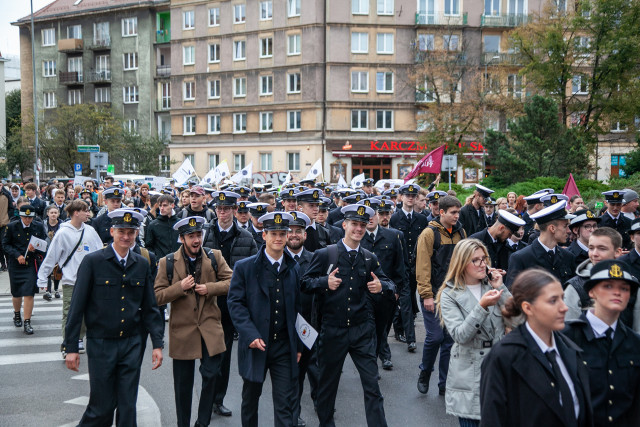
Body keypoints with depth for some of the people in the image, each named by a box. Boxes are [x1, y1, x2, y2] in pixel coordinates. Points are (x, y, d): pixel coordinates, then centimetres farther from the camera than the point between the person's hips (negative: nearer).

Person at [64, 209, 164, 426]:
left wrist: (157, 343, 5)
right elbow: (77, 307, -6)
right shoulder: (93, 261, -6)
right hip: (101, 344, -3)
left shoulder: (142, 264, 5)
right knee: (102, 407, 4)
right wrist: (71, 347, -7)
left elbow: (150, 308, 9)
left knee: (128, 406, 9)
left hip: (132, 344, 3)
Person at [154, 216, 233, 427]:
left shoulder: (214, 256, 3)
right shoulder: (167, 262, 0)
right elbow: (158, 295, -2)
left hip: (210, 327, 1)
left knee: (211, 374, -3)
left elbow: (231, 282, 2)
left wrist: (210, 288, -12)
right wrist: (180, 288, -17)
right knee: (183, 383, 10)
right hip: (182, 329, 0)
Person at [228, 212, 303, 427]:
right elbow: (235, 303, -7)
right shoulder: (244, 267, -3)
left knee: (286, 405, 1)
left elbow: (297, 308, 10)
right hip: (255, 345, -1)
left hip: (285, 347, 1)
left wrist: (299, 345, 7)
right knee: (250, 399, 17)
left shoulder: (294, 269, 6)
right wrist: (250, 335, -18)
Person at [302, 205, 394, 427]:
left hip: (362, 330, 1)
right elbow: (305, 283, -4)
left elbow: (389, 284, 9)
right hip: (332, 330, -1)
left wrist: (381, 286, -13)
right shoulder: (324, 254, -2)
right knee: (327, 383, 15)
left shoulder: (370, 258, 8)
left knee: (372, 384, 1)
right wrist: (325, 282, -22)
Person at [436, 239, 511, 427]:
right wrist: (482, 307, -27)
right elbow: (460, 335, -17)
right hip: (469, 374, -3)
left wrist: (501, 288, -10)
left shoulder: (492, 285, 6)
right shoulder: (449, 295, -5)